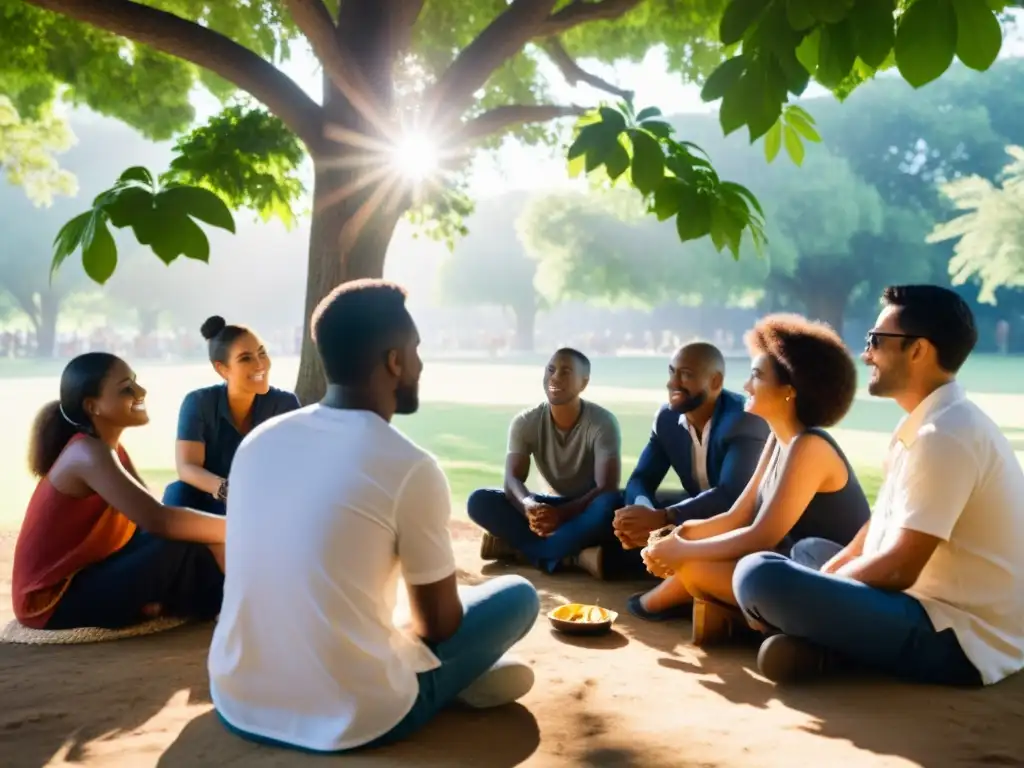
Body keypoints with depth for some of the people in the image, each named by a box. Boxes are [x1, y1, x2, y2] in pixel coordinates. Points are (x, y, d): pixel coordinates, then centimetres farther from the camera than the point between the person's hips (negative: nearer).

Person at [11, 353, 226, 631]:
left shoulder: (111, 450, 8)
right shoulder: (87, 453, -22)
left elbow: (154, 515, 2)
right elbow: (158, 520, -34)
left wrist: (220, 531, -14)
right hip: (54, 600, -9)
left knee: (192, 537, 4)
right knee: (183, 548, -24)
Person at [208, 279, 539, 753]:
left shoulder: (257, 442, 2)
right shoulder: (410, 468, -15)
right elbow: (439, 624, -3)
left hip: (237, 705, 6)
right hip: (353, 721, -5)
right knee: (517, 594, 10)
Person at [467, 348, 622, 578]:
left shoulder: (603, 422, -18)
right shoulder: (525, 421, -9)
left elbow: (607, 489, -27)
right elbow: (512, 480, -18)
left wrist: (562, 513, -44)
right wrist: (528, 505, -43)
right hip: (552, 506, 3)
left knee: (610, 504, -39)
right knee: (479, 501, -20)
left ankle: (515, 545, -31)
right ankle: (573, 555, -32)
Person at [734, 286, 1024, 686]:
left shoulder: (944, 435, -21)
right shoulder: (934, 423, 12)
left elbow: (898, 569, -23)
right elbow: (882, 527, 19)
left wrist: (820, 588, -6)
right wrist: (824, 578, 5)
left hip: (957, 639, -11)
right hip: (943, 612, 11)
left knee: (759, 575, -28)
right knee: (810, 550, 29)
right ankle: (821, 639, 2)